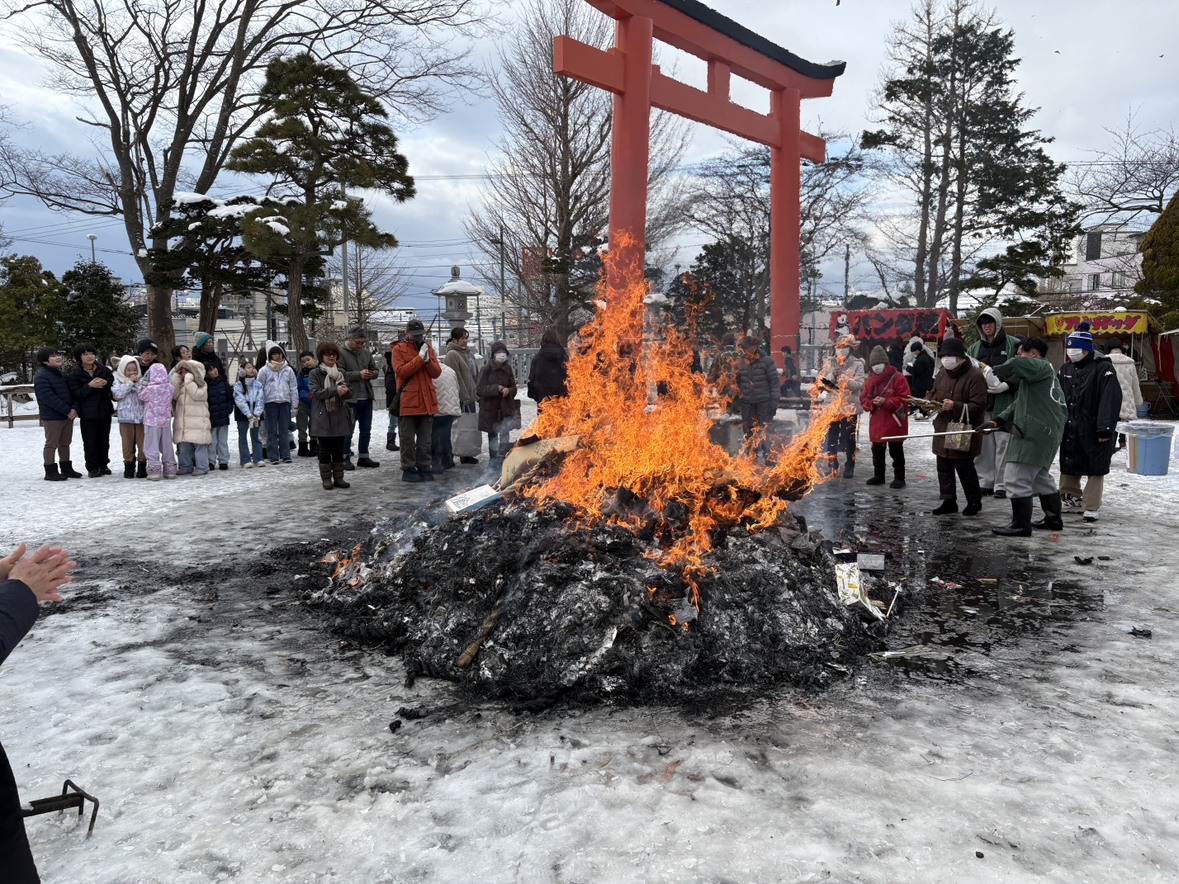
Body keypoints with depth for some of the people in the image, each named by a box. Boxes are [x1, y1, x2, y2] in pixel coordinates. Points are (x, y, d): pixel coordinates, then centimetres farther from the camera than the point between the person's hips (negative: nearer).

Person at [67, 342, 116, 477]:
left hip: (104, 410, 3)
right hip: (87, 414, -3)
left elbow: (114, 385, 9)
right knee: (90, 441, 1)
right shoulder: (74, 375, -4)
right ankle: (92, 468, 8)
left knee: (104, 440, 12)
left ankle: (103, 465, 24)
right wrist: (89, 386, -23)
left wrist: (106, 383, -13)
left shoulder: (104, 370, 4)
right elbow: (76, 394, -10)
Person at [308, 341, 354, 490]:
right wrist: (335, 390, -25)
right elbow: (316, 393, -13)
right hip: (323, 417, -4)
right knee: (325, 449, 2)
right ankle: (326, 479, 9)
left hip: (340, 416, 4)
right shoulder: (315, 373, -1)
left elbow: (349, 394, 8)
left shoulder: (341, 373, 12)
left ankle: (338, 478, 15)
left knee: (339, 449, 8)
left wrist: (345, 391, -17)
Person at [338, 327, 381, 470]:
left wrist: (372, 374, -7)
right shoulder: (341, 353, -7)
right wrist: (359, 374, -23)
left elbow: (376, 370, 17)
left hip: (366, 398, 6)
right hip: (350, 398, -6)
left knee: (366, 430, 13)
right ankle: (345, 458, 12)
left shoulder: (366, 352, 11)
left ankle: (363, 457, 23)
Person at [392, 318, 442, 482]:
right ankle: (408, 469, 8)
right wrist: (419, 358, -17)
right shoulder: (399, 349, -1)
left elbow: (436, 373, 6)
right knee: (408, 439, 2)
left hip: (427, 401, 5)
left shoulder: (428, 348, 13)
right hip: (407, 400, -4)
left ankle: (424, 467, 17)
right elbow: (400, 371, -15)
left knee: (426, 439, 9)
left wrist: (428, 361, -12)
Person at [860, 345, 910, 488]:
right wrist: (872, 403, -13)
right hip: (876, 423, 6)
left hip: (894, 423, -6)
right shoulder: (870, 380, 9)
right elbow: (863, 399, 8)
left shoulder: (898, 377, -9)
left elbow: (903, 399, -14)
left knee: (896, 452, 3)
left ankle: (899, 477, 11)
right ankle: (878, 476, 26)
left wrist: (885, 402, -21)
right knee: (877, 451, 14)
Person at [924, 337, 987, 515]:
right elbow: (933, 393, 23)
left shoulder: (975, 375, -14)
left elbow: (978, 406, -18)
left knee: (964, 467, 0)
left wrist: (955, 406, -29)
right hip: (943, 428, 7)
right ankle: (949, 501, 21)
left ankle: (974, 501, 18)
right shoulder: (942, 373, 9)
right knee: (943, 467, 10)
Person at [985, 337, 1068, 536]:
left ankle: (1020, 525, -4)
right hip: (1046, 432, 11)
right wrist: (998, 420, 10)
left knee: (1015, 478, -9)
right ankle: (1053, 518, 33)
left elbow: (1017, 364, -26)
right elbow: (1019, 404, 20)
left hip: (1034, 433, -11)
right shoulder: (1037, 374, 25)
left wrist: (994, 372, -9)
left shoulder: (1041, 366, -4)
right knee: (1040, 476, 24)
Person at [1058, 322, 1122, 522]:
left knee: (1095, 469, 0)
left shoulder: (1103, 368, -12)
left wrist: (1105, 429, -23)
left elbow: (1111, 400, -18)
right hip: (1070, 429, 7)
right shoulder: (1065, 369, 9)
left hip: (1093, 430, -7)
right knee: (1069, 467, 13)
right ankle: (1073, 500, 27)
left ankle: (1091, 507, 4)